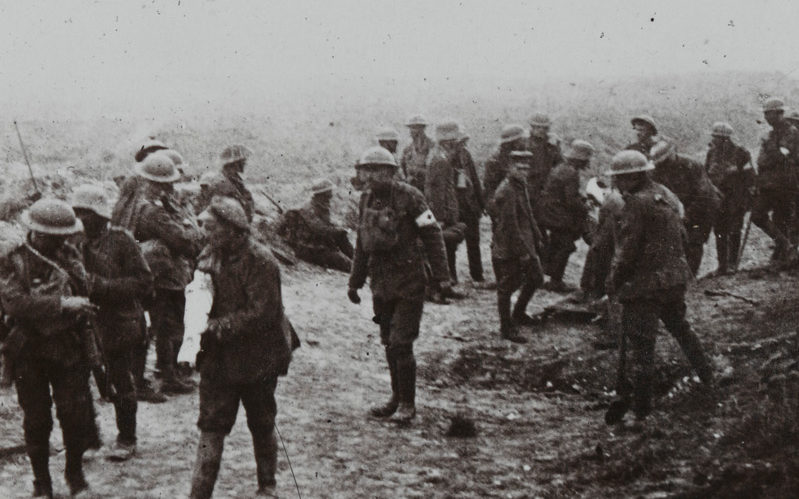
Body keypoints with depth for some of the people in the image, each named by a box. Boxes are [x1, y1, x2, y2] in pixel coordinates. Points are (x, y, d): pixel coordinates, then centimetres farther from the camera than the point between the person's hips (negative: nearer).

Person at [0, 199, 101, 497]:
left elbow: (84, 295, 19)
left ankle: (75, 471, 21)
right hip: (29, 352, -3)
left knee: (75, 414, -1)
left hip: (69, 349, 3)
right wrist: (61, 304, -27)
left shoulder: (71, 256, 6)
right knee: (36, 419, 5)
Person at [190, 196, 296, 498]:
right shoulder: (209, 255, 4)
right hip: (218, 357, 5)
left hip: (256, 359, -5)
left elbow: (262, 313, -24)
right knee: (211, 426, 1)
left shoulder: (260, 262, -19)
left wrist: (217, 327, -23)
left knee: (261, 426, 13)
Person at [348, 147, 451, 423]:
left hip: (408, 283, -6)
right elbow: (362, 244, 18)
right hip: (381, 283, 6)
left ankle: (408, 404, 4)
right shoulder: (366, 200, 8)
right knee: (388, 343, 12)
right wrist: (355, 282, 20)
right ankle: (397, 398, 26)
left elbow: (432, 235, -10)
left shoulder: (409, 197, -12)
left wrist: (441, 276, -13)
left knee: (401, 344, -8)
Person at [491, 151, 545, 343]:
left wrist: (537, 239, 17)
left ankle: (519, 313, 35)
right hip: (508, 249, -10)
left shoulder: (521, 186, 10)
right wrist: (521, 251, -21)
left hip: (525, 245, 10)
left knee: (536, 278, 17)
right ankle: (507, 328, 11)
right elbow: (509, 226, -23)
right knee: (506, 288, 1)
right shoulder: (506, 191, -21)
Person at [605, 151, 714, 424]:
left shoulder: (637, 203, -18)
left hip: (645, 282, -9)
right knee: (679, 326, 27)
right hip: (676, 277, 9)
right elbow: (681, 234, 15)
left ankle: (639, 406, 1)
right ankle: (706, 375, 40)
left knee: (639, 342, -2)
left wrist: (614, 281, -7)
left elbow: (627, 248, -18)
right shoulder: (665, 195, 8)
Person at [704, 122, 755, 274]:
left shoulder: (740, 153, -8)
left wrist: (749, 196, -7)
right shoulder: (712, 153, 5)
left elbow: (749, 176, -4)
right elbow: (706, 174, 15)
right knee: (719, 232, 4)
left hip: (735, 199, -4)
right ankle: (722, 265, 11)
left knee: (733, 232, -2)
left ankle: (732, 263, 11)